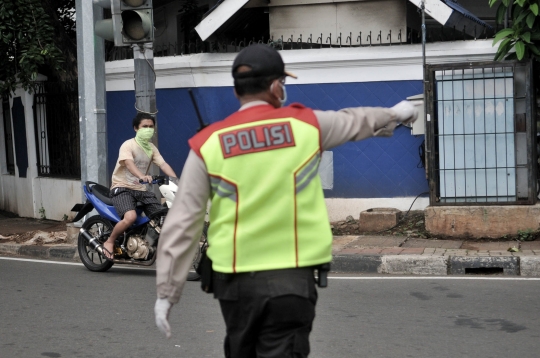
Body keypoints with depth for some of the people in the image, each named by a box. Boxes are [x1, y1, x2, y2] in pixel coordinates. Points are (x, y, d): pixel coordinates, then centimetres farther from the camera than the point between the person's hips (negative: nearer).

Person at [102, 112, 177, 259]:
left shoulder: (151, 148, 12)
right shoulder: (128, 145, -10)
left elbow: (163, 164, -2)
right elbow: (129, 163, -29)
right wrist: (141, 176, -49)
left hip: (141, 189, 7)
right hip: (122, 187, -7)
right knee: (130, 217, -32)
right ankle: (109, 242, -9)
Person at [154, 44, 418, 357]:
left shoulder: (207, 144, -2)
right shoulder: (306, 125, 0)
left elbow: (182, 223, -3)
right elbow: (356, 121, 21)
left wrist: (167, 290, 3)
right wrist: (394, 114, 42)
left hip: (234, 279, 2)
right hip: (291, 279, -1)